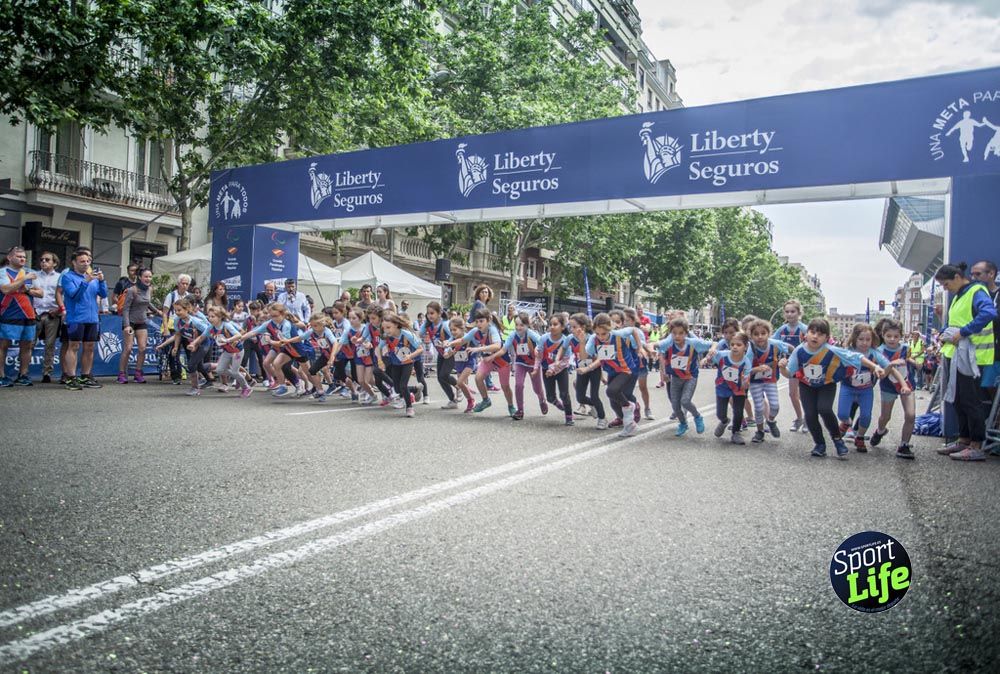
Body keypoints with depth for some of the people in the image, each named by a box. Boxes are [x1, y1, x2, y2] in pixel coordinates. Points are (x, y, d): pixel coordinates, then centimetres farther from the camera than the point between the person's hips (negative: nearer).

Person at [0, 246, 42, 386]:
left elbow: (41, 293, 13)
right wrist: (24, 279, -17)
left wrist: (28, 290, -6)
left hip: (28, 315, 6)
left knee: (27, 345, 7)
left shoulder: (30, 273, 15)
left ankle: (23, 375, 14)